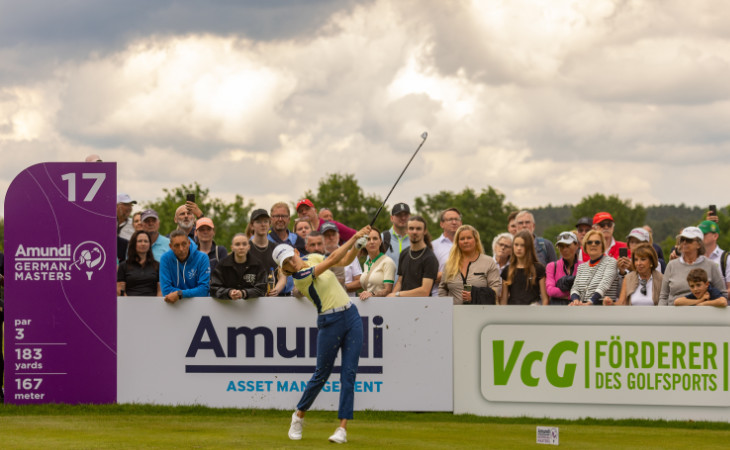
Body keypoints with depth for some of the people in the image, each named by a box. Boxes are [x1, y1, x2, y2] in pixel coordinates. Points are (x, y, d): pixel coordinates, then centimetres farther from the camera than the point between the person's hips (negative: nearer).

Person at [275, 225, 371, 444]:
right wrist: (354, 237, -23)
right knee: (322, 374, 4)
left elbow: (345, 261, 14)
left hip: (351, 316, 5)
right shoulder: (300, 277, -17)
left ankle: (342, 428, -4)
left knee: (349, 374, -2)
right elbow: (333, 259, -23)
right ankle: (299, 415, 28)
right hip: (330, 323, -5)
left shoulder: (313, 258, 6)